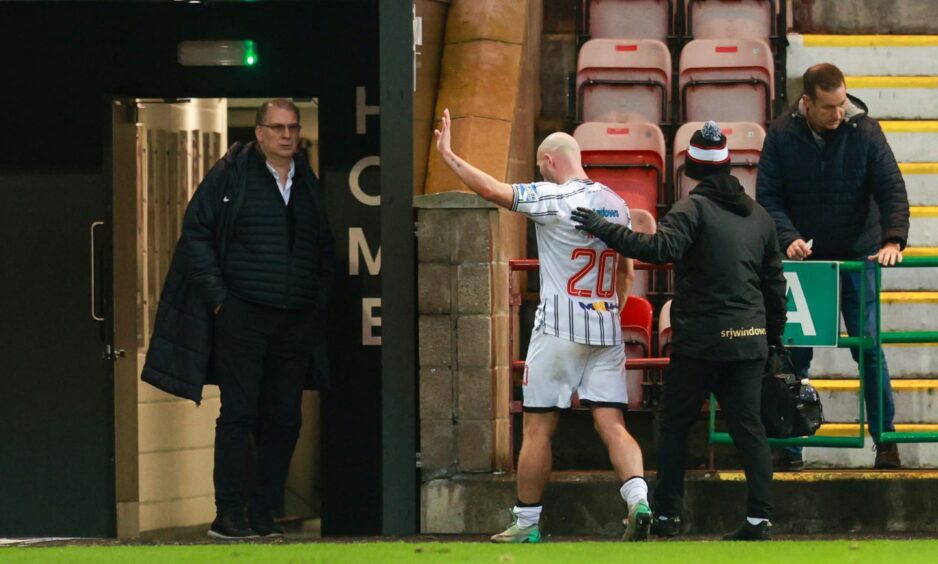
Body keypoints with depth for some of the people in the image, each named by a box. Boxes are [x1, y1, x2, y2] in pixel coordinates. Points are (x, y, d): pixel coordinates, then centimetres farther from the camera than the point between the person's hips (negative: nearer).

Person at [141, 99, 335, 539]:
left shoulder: (310, 184, 12)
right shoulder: (229, 175, -1)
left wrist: (320, 303, 9)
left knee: (284, 420, 4)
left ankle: (262, 514, 10)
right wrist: (218, 297, -7)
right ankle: (228, 515, -3)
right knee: (238, 414, -6)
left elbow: (326, 250, 20)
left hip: (297, 321, 4)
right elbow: (196, 233, -1)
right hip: (242, 317, -4)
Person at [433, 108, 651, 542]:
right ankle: (639, 499, -21)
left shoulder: (553, 198, -10)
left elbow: (491, 190, -18)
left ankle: (526, 522, 10)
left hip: (559, 330, -6)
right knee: (611, 423, 0)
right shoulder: (616, 203, 11)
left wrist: (449, 156, -6)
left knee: (538, 427, 4)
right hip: (607, 330, 6)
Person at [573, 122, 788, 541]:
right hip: (750, 340, 5)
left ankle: (667, 515, 4)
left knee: (675, 423, 5)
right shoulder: (758, 215, 13)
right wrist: (774, 335, 25)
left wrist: (605, 231, -22)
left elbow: (661, 247, -26)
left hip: (701, 341, -5)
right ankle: (759, 517, -3)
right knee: (748, 425, 5)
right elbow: (774, 282, 17)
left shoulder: (694, 208, -8)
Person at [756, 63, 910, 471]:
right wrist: (788, 237, -20)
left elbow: (892, 189, -9)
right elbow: (768, 196, -4)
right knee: (795, 352, 1)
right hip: (804, 259, 1)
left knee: (869, 347, -2)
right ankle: (791, 446, 9)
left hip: (857, 257, -1)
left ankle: (885, 440, 7)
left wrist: (892, 239, -23)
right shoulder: (782, 136, -6)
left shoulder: (864, 131, -8)